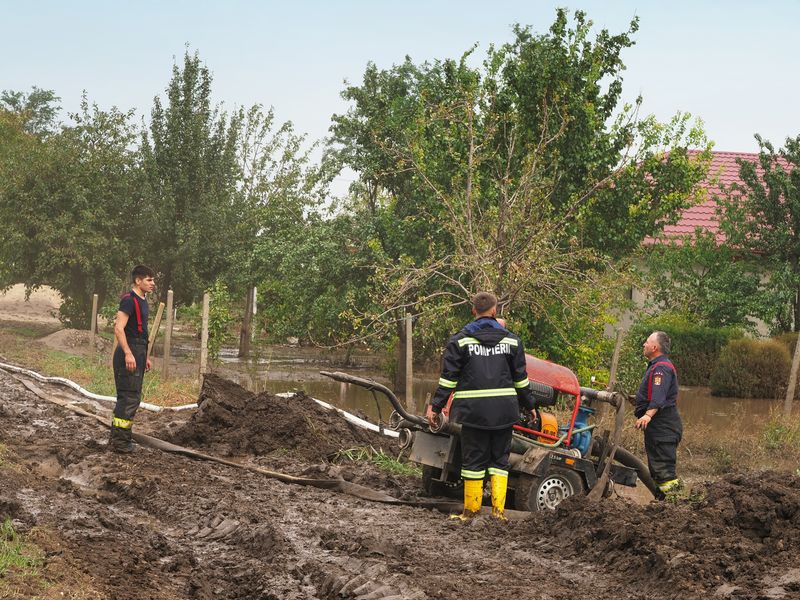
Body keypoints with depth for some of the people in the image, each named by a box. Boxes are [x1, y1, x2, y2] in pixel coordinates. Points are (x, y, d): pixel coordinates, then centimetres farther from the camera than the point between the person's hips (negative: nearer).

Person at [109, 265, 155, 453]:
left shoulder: (142, 300, 17)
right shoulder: (129, 300, -14)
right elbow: (119, 329, -22)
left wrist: (145, 357, 26)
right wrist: (128, 354, -29)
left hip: (138, 353, 10)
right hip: (129, 353, -10)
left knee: (132, 397, 15)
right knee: (129, 397, -10)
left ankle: (120, 436, 24)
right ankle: (119, 441, -8)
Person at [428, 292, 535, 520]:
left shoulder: (460, 340, -2)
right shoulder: (511, 340, 5)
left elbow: (448, 378, -4)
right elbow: (521, 379, 10)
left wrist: (436, 406, 2)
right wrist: (529, 405, 21)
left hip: (474, 411, -2)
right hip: (504, 411, 2)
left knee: (474, 459, 5)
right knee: (500, 459, 10)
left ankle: (471, 510, 9)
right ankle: (498, 509, 5)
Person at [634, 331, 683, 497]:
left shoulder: (661, 368, -16)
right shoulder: (657, 366, 20)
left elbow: (658, 397, -31)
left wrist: (648, 415, -44)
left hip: (663, 427, -11)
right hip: (659, 427, 11)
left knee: (664, 469, -15)